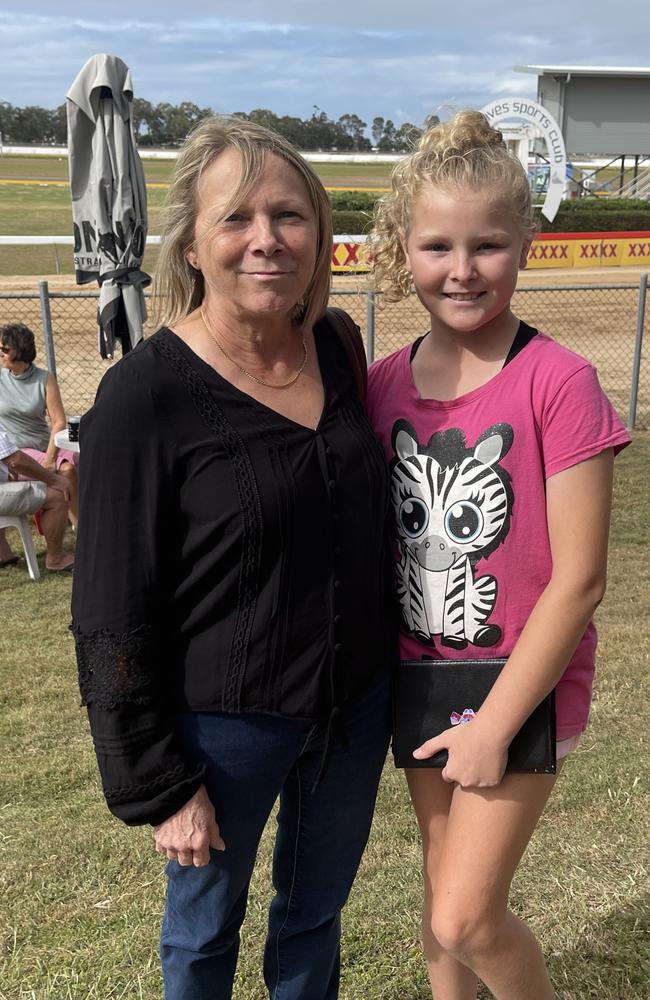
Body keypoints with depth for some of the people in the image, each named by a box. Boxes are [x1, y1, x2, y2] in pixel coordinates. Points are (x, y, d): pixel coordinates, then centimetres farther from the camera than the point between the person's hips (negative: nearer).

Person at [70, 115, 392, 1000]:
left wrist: (383, 671, 10)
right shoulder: (144, 397, -20)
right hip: (223, 726, -4)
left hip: (355, 702, 5)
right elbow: (113, 618, -15)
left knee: (317, 910, 25)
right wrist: (159, 787, -12)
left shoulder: (338, 349, -4)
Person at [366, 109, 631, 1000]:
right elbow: (372, 539, 7)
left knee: (465, 917, -2)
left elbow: (579, 579, -17)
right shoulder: (384, 383, -2)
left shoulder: (559, 384, -18)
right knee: (443, 879, 21)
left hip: (520, 683, -5)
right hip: (418, 675, 5)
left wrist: (496, 722, -15)